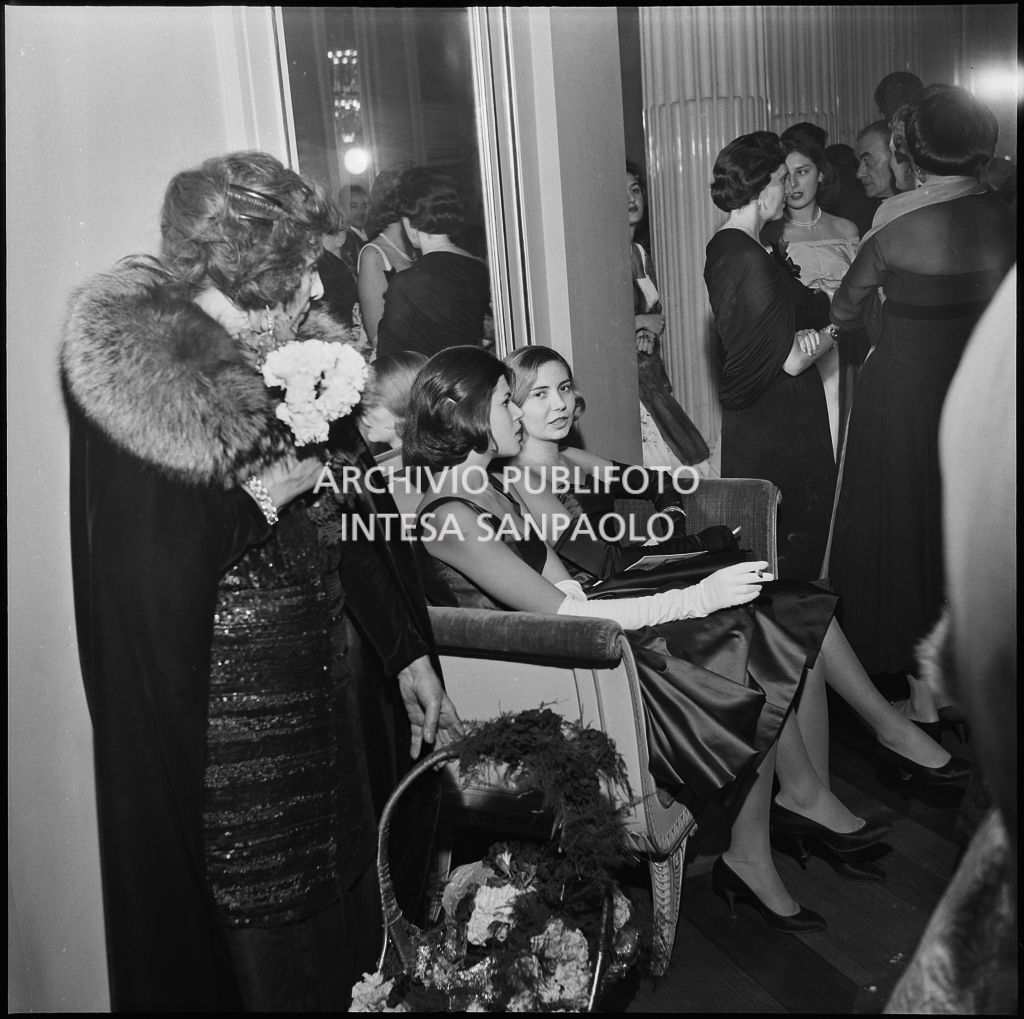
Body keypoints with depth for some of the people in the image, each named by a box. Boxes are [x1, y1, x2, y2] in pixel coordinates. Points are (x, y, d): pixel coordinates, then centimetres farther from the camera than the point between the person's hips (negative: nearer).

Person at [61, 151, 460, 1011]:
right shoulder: (125, 374, -16)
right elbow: (137, 572, -17)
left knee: (349, 911, 20)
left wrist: (410, 653, 10)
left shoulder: (303, 353, 3)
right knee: (265, 949, 10)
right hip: (213, 722, -6)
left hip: (323, 693, 6)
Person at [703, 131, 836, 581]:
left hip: (748, 422, 9)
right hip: (779, 426, -9)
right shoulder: (753, 263, -20)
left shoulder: (722, 247, 10)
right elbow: (792, 360, -20)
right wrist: (834, 331, -3)